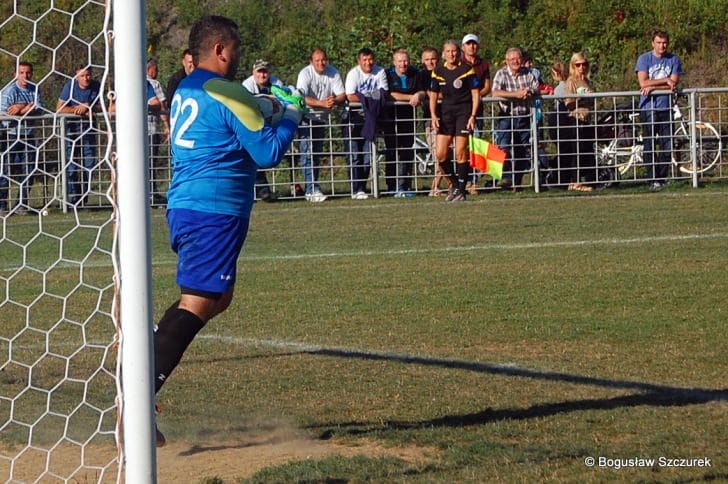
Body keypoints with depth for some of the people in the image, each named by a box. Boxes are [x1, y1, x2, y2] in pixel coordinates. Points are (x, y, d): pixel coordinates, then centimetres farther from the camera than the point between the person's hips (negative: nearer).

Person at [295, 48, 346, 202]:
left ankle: (312, 189, 19)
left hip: (322, 117, 5)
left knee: (317, 153, 11)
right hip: (306, 116, -5)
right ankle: (312, 190, -20)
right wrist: (323, 103, -42)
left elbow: (342, 95, -8)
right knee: (307, 153, -14)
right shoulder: (305, 74, -18)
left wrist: (334, 101, -32)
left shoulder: (333, 73, -5)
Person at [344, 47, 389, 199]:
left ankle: (362, 187, 14)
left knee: (368, 155, 4)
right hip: (354, 116, -4)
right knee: (354, 155, -5)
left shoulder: (380, 72, 0)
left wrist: (364, 97, -20)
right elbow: (350, 96, -20)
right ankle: (357, 190, -4)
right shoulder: (353, 74, -11)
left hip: (370, 117, 4)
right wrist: (371, 98, -16)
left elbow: (384, 94, -5)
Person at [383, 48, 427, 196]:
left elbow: (423, 92, 4)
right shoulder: (388, 74, -7)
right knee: (392, 151, -4)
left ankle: (404, 186, 4)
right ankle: (392, 187, -1)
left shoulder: (415, 74, 4)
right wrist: (411, 97, -16)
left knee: (407, 152, 1)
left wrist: (418, 96, -19)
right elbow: (390, 95, -14)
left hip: (408, 117, 3)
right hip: (390, 117, -3)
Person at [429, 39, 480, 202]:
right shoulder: (438, 71, 6)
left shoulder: (467, 69, -5)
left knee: (460, 153, -8)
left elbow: (476, 94, -4)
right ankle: (455, 183, 18)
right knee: (441, 155, -3)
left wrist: (473, 116, -11)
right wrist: (434, 115, -1)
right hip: (446, 111, 4)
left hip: (464, 110, -4)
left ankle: (461, 190, 1)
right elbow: (433, 95, 12)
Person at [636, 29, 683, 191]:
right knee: (649, 147, -2)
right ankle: (652, 180, 1)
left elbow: (673, 85, -4)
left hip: (665, 108, 1)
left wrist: (653, 86, -12)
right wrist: (666, 80, -9)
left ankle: (661, 179, 7)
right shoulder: (644, 59, 2)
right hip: (648, 108, -1)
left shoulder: (673, 60, 6)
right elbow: (643, 83, -9)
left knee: (667, 146, -2)